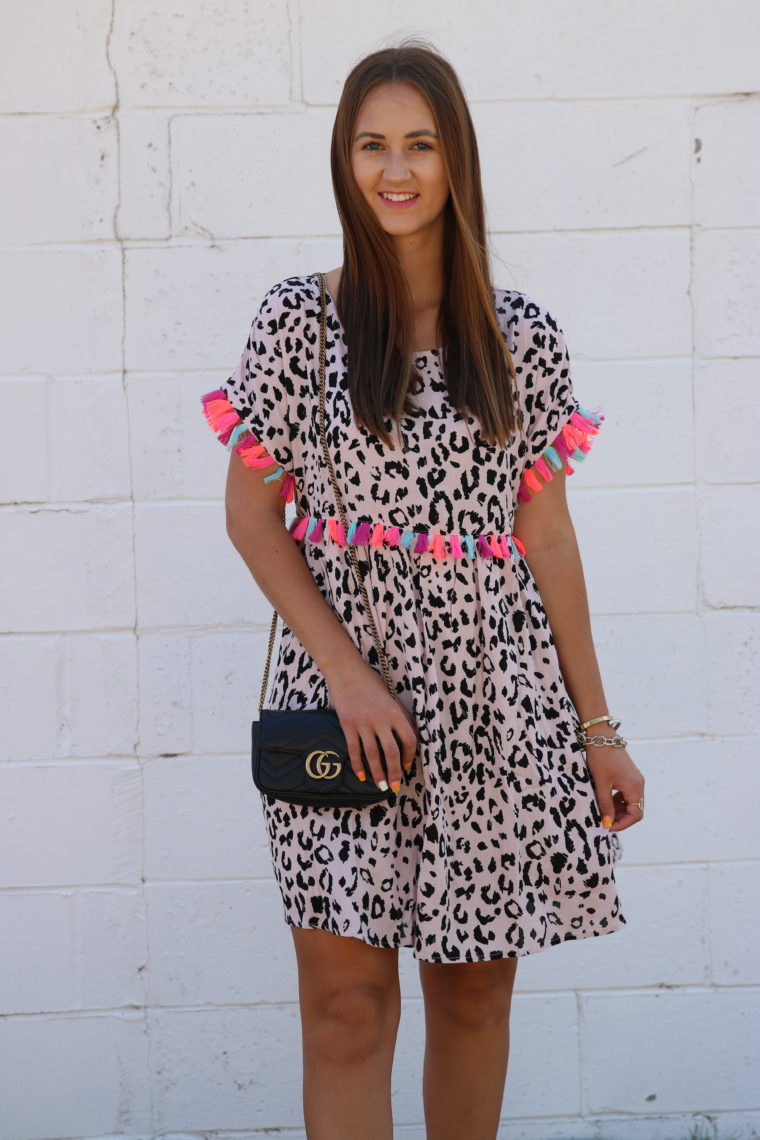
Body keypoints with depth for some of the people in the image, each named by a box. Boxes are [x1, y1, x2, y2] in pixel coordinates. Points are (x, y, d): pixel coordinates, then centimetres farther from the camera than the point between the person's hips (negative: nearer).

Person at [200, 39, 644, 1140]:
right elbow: (252, 516, 0)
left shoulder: (522, 336, 5)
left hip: (498, 698, 2)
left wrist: (599, 729, 6)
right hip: (343, 688, -2)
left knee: (477, 991, 10)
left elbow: (548, 534, 7)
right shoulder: (299, 319, 0)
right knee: (348, 1003, -2)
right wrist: (346, 672, -11)